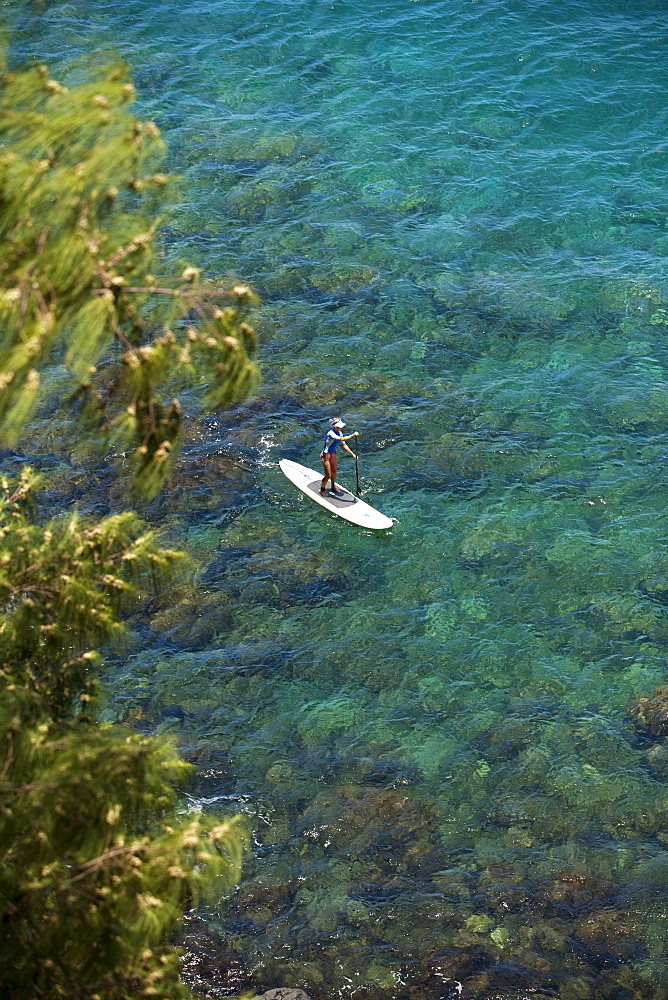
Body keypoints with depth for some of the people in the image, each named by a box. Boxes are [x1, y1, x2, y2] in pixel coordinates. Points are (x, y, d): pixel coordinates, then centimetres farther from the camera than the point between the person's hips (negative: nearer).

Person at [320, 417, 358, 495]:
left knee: (334, 471, 23)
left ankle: (333, 487, 45)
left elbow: (344, 445, 2)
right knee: (328, 475, 0)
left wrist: (353, 454, -2)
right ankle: (322, 490, 23)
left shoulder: (339, 433, -4)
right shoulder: (331, 433, -31)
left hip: (333, 454, 8)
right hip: (326, 455, -8)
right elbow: (342, 439, -44)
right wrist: (353, 435, -42)